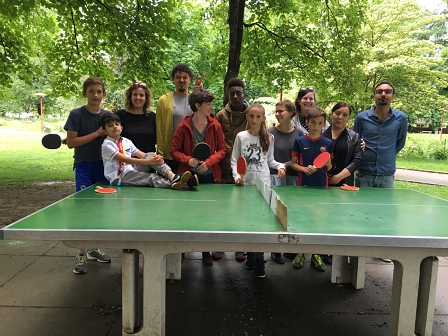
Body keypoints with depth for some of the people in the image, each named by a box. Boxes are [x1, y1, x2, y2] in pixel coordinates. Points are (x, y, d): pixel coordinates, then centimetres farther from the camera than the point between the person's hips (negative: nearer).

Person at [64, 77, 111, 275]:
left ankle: (94, 248, 24)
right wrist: (96, 134, -17)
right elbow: (71, 142, -13)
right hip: (84, 166, -4)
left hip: (103, 165, 4)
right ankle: (81, 254, 3)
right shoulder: (76, 115, -7)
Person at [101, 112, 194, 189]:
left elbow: (142, 155, 4)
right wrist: (148, 161, -28)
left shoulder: (126, 141, 13)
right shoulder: (107, 145, -8)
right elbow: (126, 160, -20)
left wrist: (155, 158, -19)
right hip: (118, 178, -6)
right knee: (152, 177, -28)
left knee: (150, 155, -16)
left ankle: (172, 176, -36)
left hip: (131, 171, 6)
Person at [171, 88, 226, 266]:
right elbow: (175, 151, -1)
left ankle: (207, 250, 20)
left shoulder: (215, 126, 0)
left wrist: (209, 162, -14)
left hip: (210, 176, 1)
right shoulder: (183, 126, -4)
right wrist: (188, 160, -18)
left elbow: (222, 149, 2)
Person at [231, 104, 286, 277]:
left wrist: (280, 166, -6)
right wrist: (237, 176, -15)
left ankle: (259, 261, 7)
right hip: (246, 184, 0)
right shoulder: (241, 136, 1)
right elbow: (234, 160, 0)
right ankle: (251, 255, 26)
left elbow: (269, 160, 12)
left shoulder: (269, 137, 5)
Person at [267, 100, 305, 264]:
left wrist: (287, 164, -10)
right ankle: (276, 249, 13)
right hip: (274, 177, -2)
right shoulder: (270, 132, -2)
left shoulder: (299, 133, 1)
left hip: (293, 177, 2)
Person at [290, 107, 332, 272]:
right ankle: (300, 252, 23)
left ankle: (316, 254, 24)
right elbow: (293, 163, 2)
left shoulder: (327, 143, 2)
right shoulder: (299, 141, -2)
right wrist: (304, 169, -16)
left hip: (321, 186, 1)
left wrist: (327, 163, -15)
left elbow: (329, 168, 7)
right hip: (303, 185, -1)